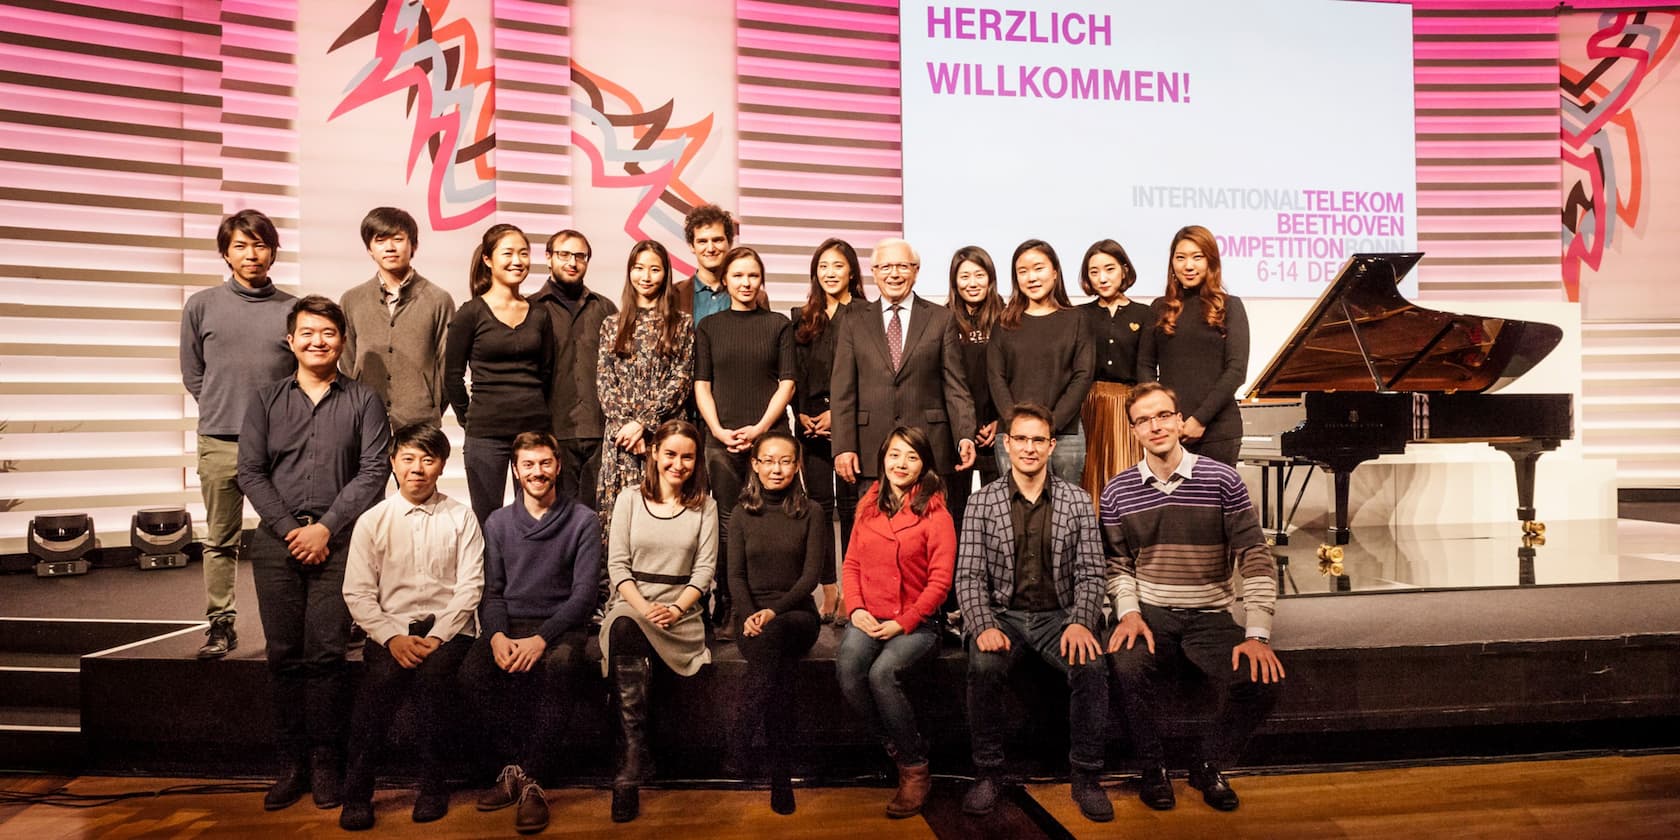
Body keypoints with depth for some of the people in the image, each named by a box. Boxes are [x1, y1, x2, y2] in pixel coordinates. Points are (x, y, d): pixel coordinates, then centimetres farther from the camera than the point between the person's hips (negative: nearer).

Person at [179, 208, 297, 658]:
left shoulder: (293, 309, 2)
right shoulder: (201, 306, 5)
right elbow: (193, 375, 12)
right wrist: (224, 409, 6)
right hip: (219, 442, 1)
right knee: (220, 541, 9)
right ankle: (220, 624, 19)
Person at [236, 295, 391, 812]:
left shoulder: (363, 401, 6)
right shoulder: (267, 401, 13)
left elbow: (373, 472, -3)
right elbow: (250, 472, 6)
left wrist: (324, 528, -9)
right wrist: (290, 530, -5)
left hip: (336, 541, -2)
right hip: (276, 540, 2)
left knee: (325, 653, -3)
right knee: (283, 654, 4)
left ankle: (325, 763, 7)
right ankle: (291, 764, 13)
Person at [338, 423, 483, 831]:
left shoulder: (461, 517, 5)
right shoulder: (371, 521, 7)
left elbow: (470, 587, 0)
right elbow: (357, 593, 2)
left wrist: (437, 637, -13)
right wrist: (393, 637, -13)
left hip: (447, 628, -1)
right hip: (391, 628, 1)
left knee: (431, 674, -30)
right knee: (380, 678, -29)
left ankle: (433, 786, -11)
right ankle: (356, 793, -14)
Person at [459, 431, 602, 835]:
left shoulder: (583, 521, 0)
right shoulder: (498, 523, 11)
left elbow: (584, 592, -6)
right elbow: (492, 592, 8)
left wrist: (541, 639, -21)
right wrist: (497, 635, -14)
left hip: (562, 625, -3)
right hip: (510, 623, 3)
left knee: (559, 666, -36)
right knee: (474, 670, -28)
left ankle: (527, 778, -25)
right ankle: (515, 768, -15)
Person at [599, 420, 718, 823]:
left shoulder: (704, 506, 9)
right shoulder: (630, 498, 9)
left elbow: (705, 569, 3)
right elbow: (617, 564, 3)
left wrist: (675, 609, -13)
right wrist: (642, 606, -13)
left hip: (680, 612, -1)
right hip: (630, 604, 1)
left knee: (626, 630, -33)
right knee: (623, 624, -36)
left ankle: (631, 763, -26)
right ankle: (637, 756, -32)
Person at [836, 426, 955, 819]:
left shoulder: (936, 513, -3)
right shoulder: (868, 507, 13)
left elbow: (940, 580, -7)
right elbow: (851, 564, 13)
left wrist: (903, 624, -14)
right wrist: (856, 609, -4)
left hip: (915, 622, -4)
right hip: (868, 618, 4)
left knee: (882, 673, -31)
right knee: (848, 670, -27)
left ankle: (915, 770, -9)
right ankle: (897, 747, -2)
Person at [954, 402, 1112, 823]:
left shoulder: (1077, 501, 4)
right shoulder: (981, 503, 2)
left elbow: (1090, 573, 0)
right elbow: (969, 575, -3)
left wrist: (1080, 622, -17)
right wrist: (984, 626, -19)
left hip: (1059, 615, 1)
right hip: (1003, 614, 0)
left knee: (1091, 667, -29)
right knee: (984, 667, -31)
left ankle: (1086, 777, -10)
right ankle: (987, 773, -10)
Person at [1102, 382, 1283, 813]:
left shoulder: (1222, 480, -5)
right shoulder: (1118, 491, 1)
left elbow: (1255, 557, -7)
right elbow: (1117, 564, 6)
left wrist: (1258, 634, -15)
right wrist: (1129, 612, -12)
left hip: (1210, 615, 0)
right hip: (1150, 613, 0)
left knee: (1263, 680, -23)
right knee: (1127, 669, -31)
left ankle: (1209, 767, 7)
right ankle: (1153, 768, -1)